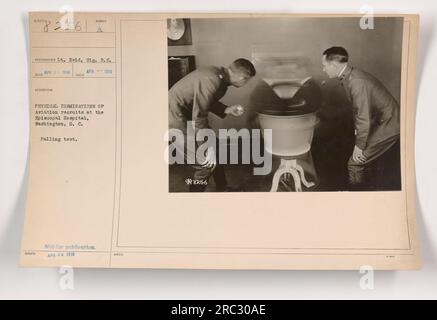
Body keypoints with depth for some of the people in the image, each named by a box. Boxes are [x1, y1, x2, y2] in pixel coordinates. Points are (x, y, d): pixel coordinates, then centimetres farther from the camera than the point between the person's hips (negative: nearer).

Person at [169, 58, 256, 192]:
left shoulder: (219, 74, 3)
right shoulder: (212, 80, -27)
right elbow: (198, 118, -27)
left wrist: (227, 110, 3)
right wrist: (209, 147, -19)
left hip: (186, 114, 10)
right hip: (176, 119, -10)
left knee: (216, 153, 17)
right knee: (207, 164, -5)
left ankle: (223, 188, 34)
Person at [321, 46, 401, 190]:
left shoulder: (357, 82, -27)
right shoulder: (350, 78, 3)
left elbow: (364, 118, -26)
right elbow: (359, 112, 11)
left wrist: (359, 146, -16)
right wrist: (358, 133, 11)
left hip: (387, 128, -9)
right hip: (386, 125, 9)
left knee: (355, 164, -4)